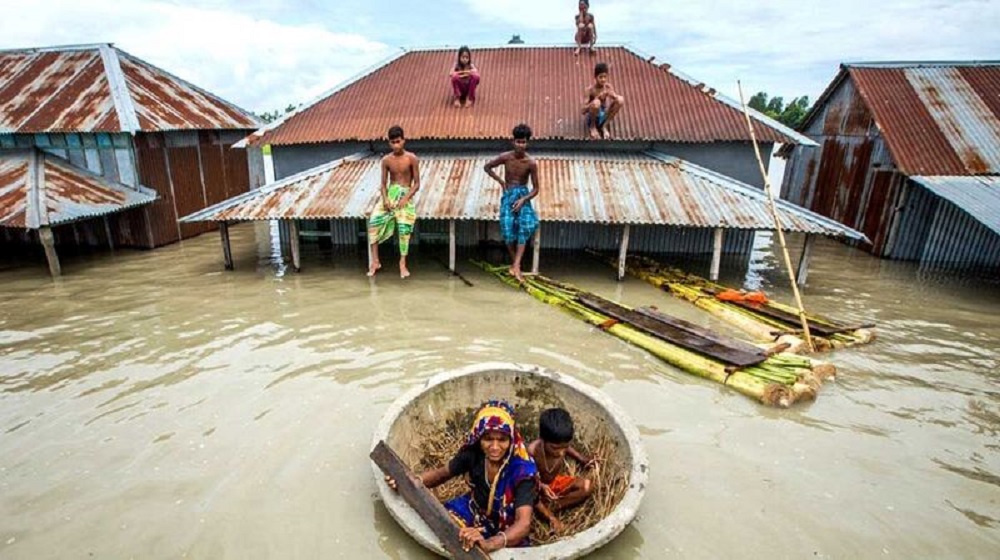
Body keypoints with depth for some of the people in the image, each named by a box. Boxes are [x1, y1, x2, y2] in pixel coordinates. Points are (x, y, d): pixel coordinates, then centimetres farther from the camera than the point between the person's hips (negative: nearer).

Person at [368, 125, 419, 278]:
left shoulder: (411, 158, -5)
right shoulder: (386, 160, 3)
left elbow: (417, 184, -4)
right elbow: (383, 184, 6)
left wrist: (405, 198, -17)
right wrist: (385, 199, -13)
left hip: (405, 195, -2)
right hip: (390, 193, 2)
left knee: (404, 227, -21)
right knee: (373, 221, -17)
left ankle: (403, 262, -6)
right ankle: (375, 261, -8)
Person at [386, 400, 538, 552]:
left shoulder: (522, 470, -32)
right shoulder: (473, 452, -20)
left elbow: (524, 524, -40)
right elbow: (442, 473, -4)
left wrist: (489, 544, -58)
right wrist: (414, 481, -25)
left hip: (506, 532, -3)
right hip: (474, 511, 3)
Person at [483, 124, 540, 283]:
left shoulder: (531, 163, -7)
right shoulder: (505, 157, -5)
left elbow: (535, 189, -3)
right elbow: (487, 167, 11)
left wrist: (523, 199, -19)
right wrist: (501, 181, 3)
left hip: (523, 195, 0)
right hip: (508, 194, 0)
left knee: (525, 226, -28)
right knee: (508, 229, -21)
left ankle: (516, 266, -28)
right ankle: (515, 264, 0)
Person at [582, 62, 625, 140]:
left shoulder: (608, 86, -5)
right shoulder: (591, 89, -17)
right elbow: (583, 111, -23)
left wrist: (613, 96, -23)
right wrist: (597, 98, -31)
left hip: (604, 116, 4)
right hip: (594, 117, -4)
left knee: (621, 99, -18)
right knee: (596, 103, -36)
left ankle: (604, 126, -3)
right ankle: (592, 127, -6)